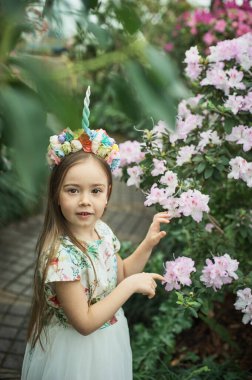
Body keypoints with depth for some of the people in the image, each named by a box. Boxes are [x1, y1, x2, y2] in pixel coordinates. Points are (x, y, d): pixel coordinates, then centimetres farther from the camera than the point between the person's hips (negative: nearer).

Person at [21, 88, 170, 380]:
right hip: (75, 352, -7)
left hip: (109, 342, 7)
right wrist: (132, 285, -25)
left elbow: (120, 275, 9)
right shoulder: (61, 254, -31)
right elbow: (84, 323, -27)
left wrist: (149, 243, -5)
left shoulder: (102, 230, -9)